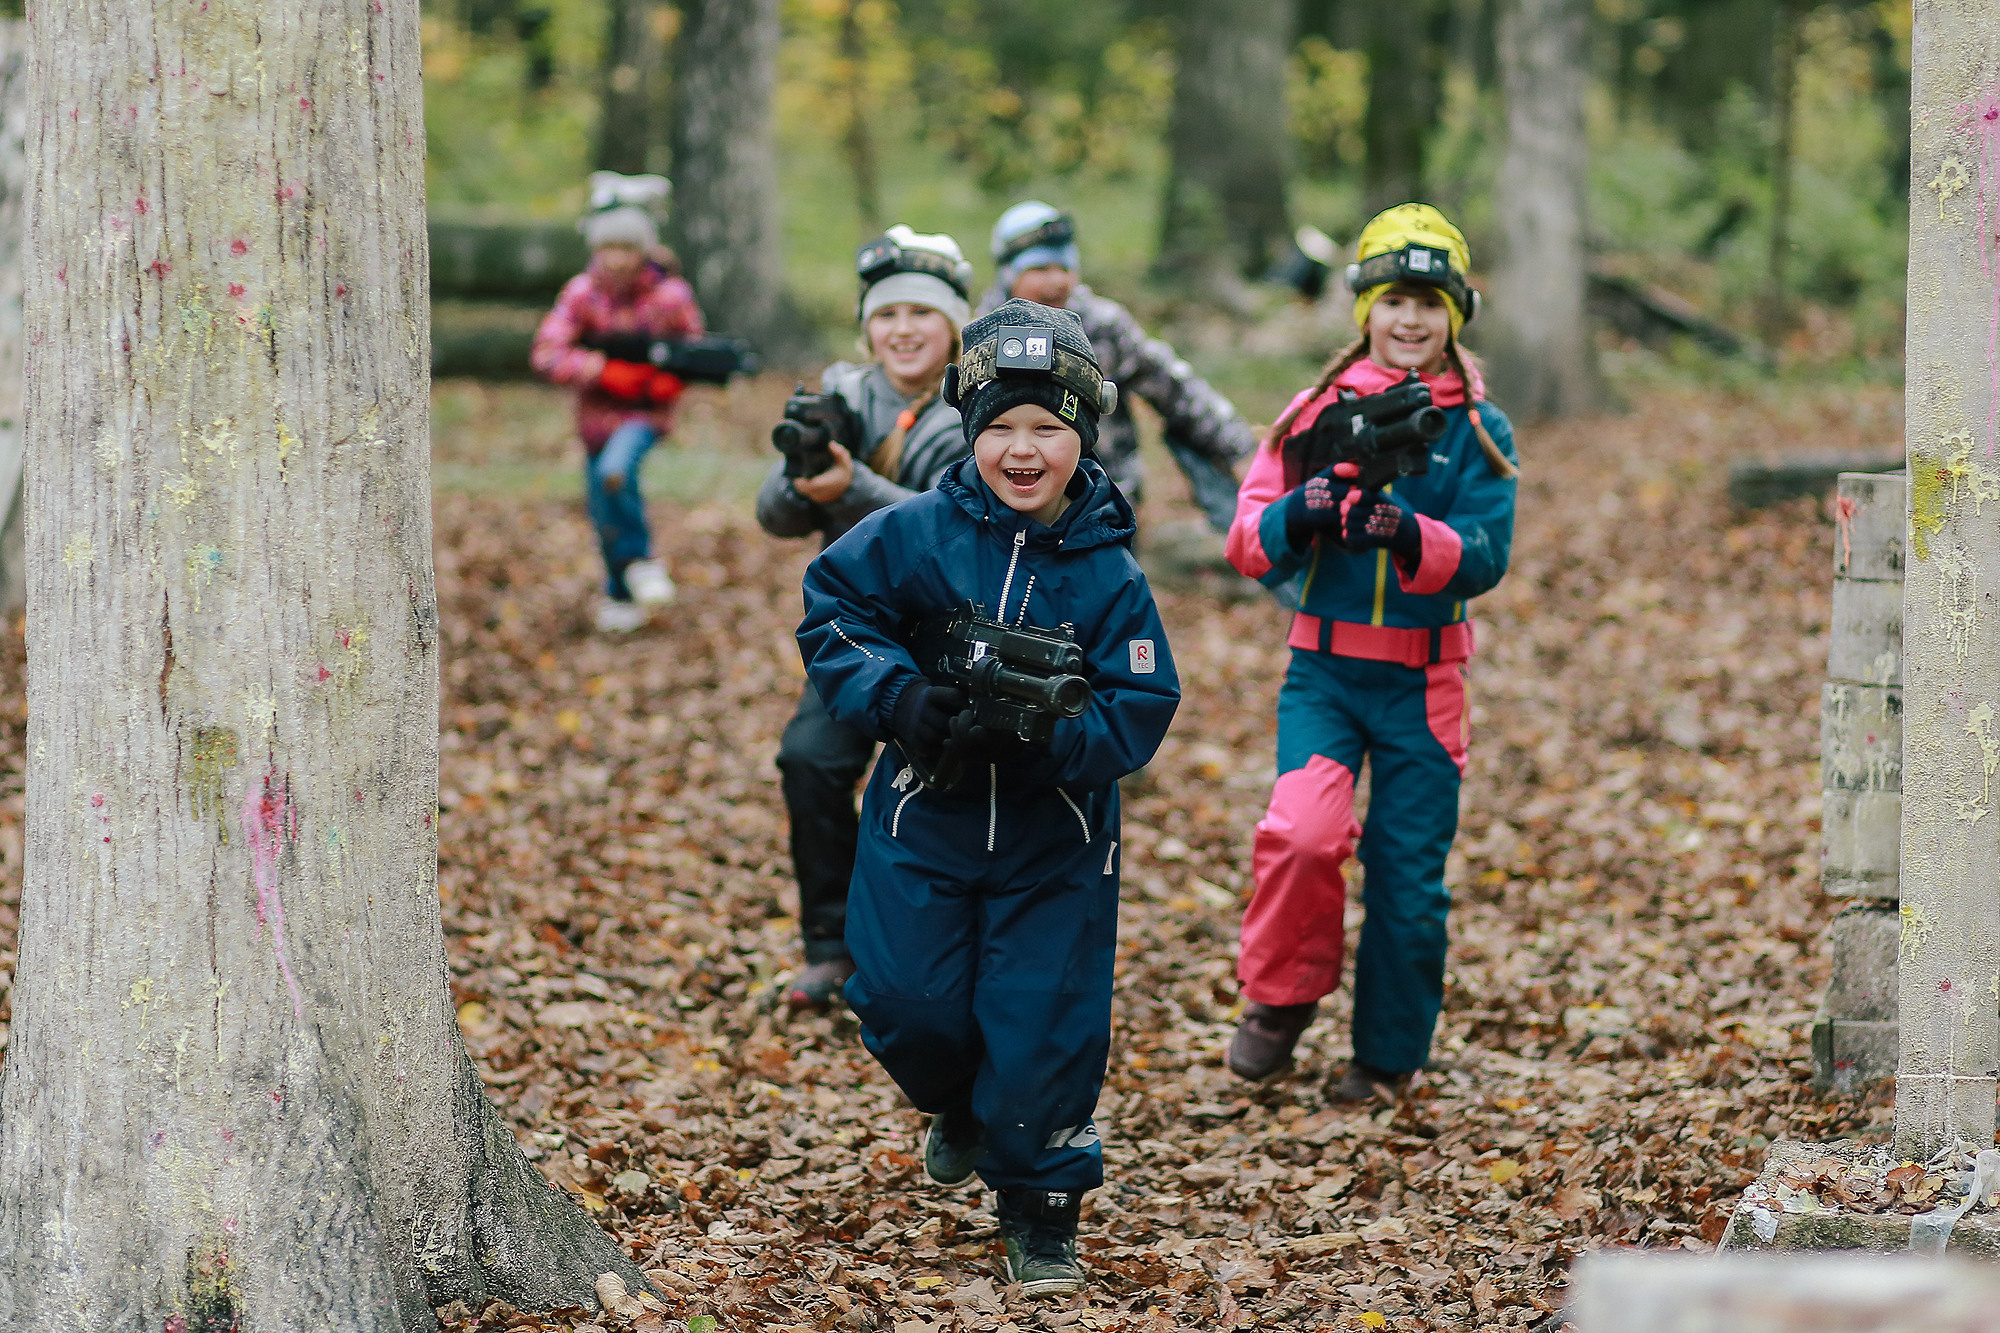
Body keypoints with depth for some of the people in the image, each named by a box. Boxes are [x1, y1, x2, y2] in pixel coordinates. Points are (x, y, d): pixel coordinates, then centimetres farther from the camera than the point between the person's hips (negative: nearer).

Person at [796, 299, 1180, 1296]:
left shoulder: (1108, 576, -10)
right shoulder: (917, 533, -8)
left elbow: (1137, 716, -11)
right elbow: (832, 612, -2)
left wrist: (1038, 739, -27)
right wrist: (895, 696, -19)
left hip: (1055, 843, -1)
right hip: (923, 823, 1)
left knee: (1046, 1026, -2)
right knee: (911, 1009, 2)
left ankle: (1041, 1216, 18)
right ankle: (961, 1111, 38)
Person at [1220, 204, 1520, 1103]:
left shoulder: (1477, 430, 2)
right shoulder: (1321, 411, 5)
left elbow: (1485, 558, -8)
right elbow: (1250, 542, 1)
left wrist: (1408, 534, -27)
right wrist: (1301, 515, -21)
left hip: (1421, 680, 0)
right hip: (1325, 666, 0)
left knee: (1408, 873, 2)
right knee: (1302, 830, -21)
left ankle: (1388, 1057, 20)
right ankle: (1281, 997, 3)